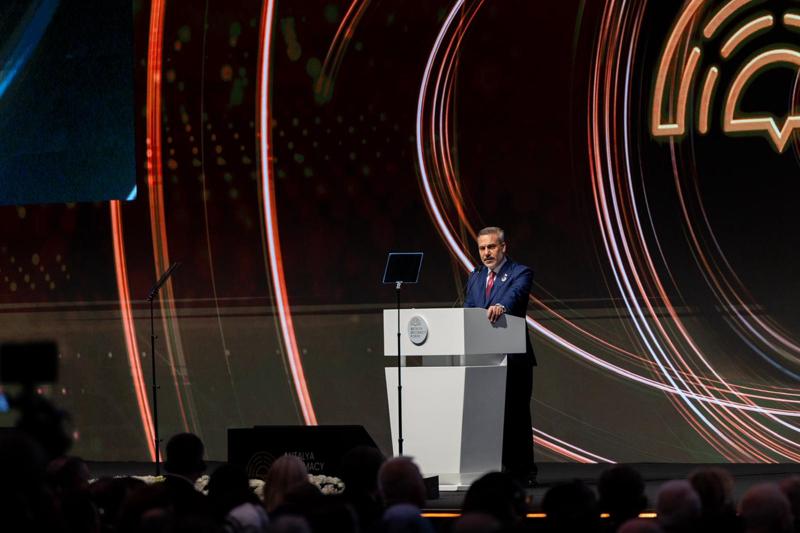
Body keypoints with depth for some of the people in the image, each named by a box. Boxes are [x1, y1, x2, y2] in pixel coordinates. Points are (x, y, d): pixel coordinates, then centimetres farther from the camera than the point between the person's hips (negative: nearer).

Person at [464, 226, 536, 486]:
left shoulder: (520, 273, -3)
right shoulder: (475, 277, 17)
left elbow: (516, 293, -24)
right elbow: (467, 311, 12)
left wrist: (501, 306, -45)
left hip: (512, 357, -6)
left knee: (516, 413, -3)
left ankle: (523, 472, 2)